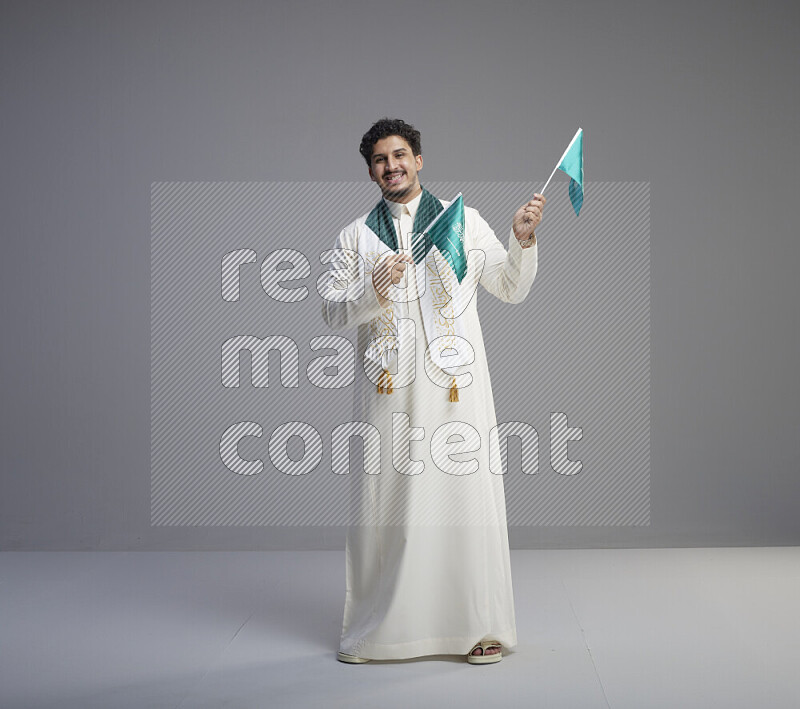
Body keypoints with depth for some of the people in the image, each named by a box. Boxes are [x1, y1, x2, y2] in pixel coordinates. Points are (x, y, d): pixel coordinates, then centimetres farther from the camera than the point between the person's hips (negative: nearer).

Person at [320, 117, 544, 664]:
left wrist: (523, 241, -7)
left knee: (466, 497, -3)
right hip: (388, 389, 1)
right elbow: (332, 311, 5)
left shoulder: (464, 220, 11)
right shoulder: (356, 236, 13)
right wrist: (374, 289, -13)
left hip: (455, 386, -1)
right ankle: (374, 630, 15)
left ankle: (480, 628, 8)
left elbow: (512, 290, 10)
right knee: (383, 504, 2)